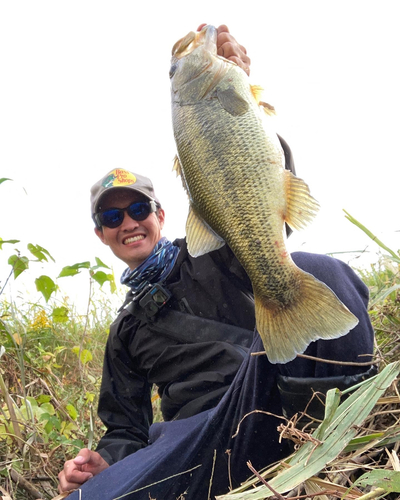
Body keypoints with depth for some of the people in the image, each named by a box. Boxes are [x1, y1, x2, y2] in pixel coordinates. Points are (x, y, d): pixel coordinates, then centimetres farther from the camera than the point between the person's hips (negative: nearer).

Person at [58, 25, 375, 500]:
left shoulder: (211, 250, 20)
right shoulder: (127, 329, 29)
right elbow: (126, 429, 28)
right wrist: (105, 459, 4)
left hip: (271, 402, -2)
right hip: (205, 440, 3)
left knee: (312, 273, -31)